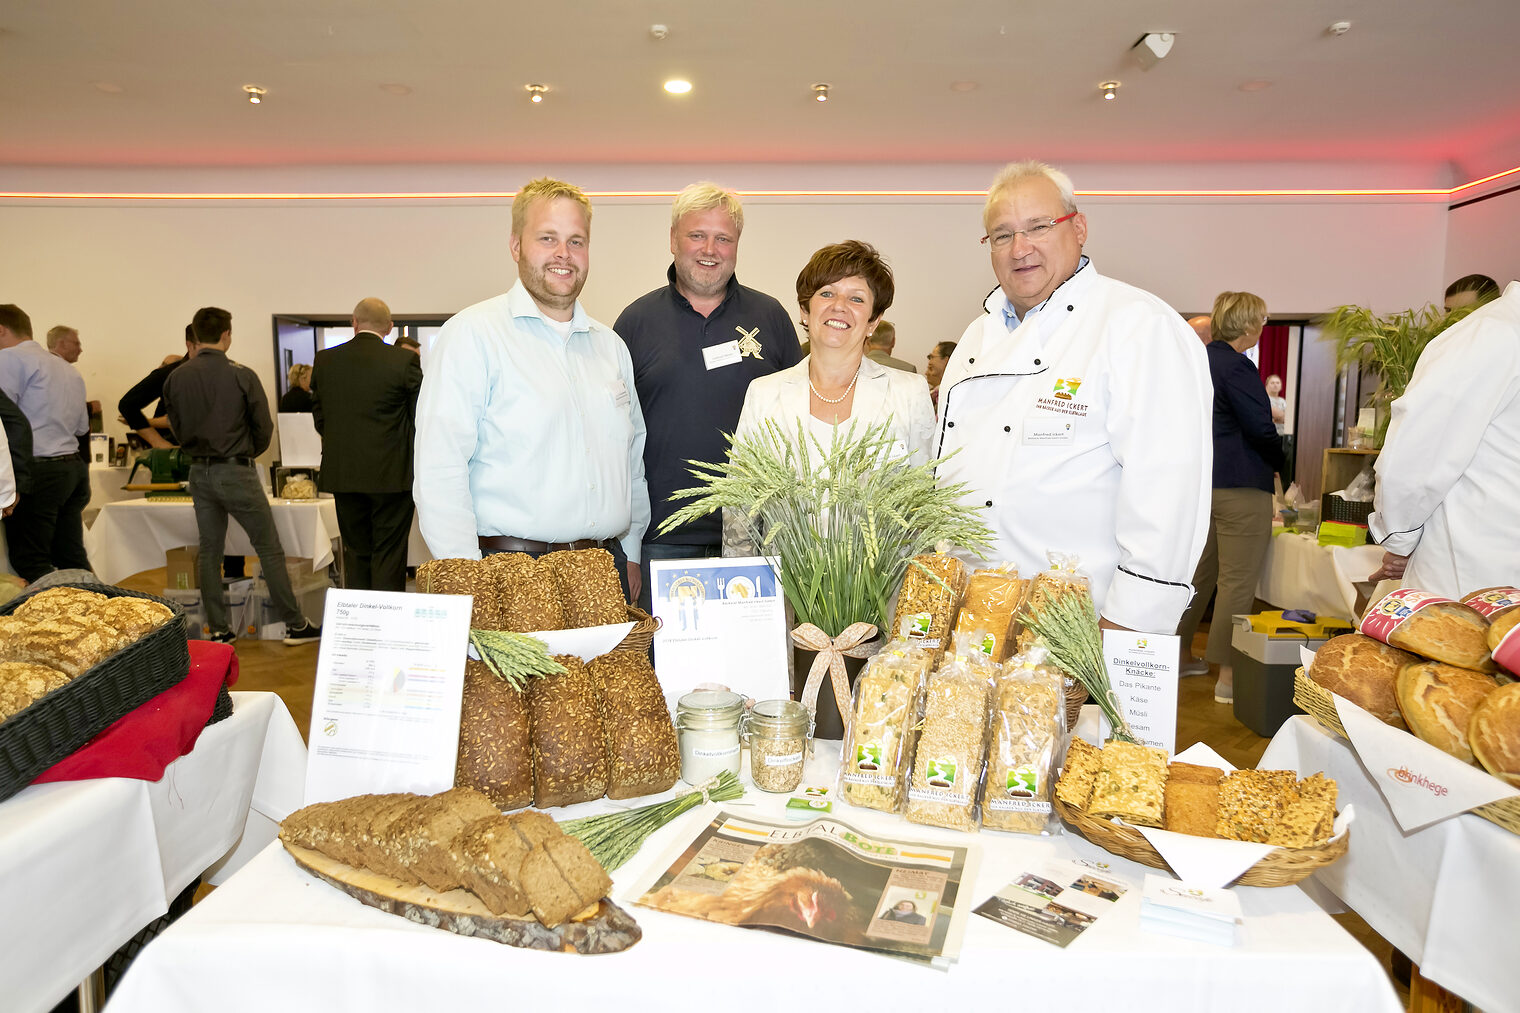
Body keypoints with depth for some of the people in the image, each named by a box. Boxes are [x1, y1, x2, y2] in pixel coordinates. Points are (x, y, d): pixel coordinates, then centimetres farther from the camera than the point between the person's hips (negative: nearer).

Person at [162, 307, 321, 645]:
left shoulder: (175, 379, 2)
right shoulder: (242, 375, -11)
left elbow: (178, 428, 8)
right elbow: (263, 428, -6)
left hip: (199, 473, 5)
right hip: (236, 471, -5)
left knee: (209, 551, 12)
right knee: (269, 549, 1)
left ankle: (218, 629, 17)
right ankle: (295, 624, 6)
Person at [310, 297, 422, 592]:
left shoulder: (324, 360, 3)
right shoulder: (405, 361, -9)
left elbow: (319, 417, 9)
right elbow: (420, 417, -5)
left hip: (342, 472, 4)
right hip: (391, 474, -3)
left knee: (355, 550, 13)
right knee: (389, 553, 3)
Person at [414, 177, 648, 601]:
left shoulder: (611, 346, 15)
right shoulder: (473, 333, -4)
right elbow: (438, 473, -11)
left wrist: (631, 556, 14)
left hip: (607, 570, 5)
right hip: (511, 575, -5)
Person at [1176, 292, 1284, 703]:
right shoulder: (1237, 367, -15)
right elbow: (1261, 430, -16)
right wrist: (1283, 460, 2)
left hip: (1201, 482, 9)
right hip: (1240, 487, -9)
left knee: (1198, 573, 17)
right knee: (1238, 581, -4)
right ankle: (1228, 676, -1)